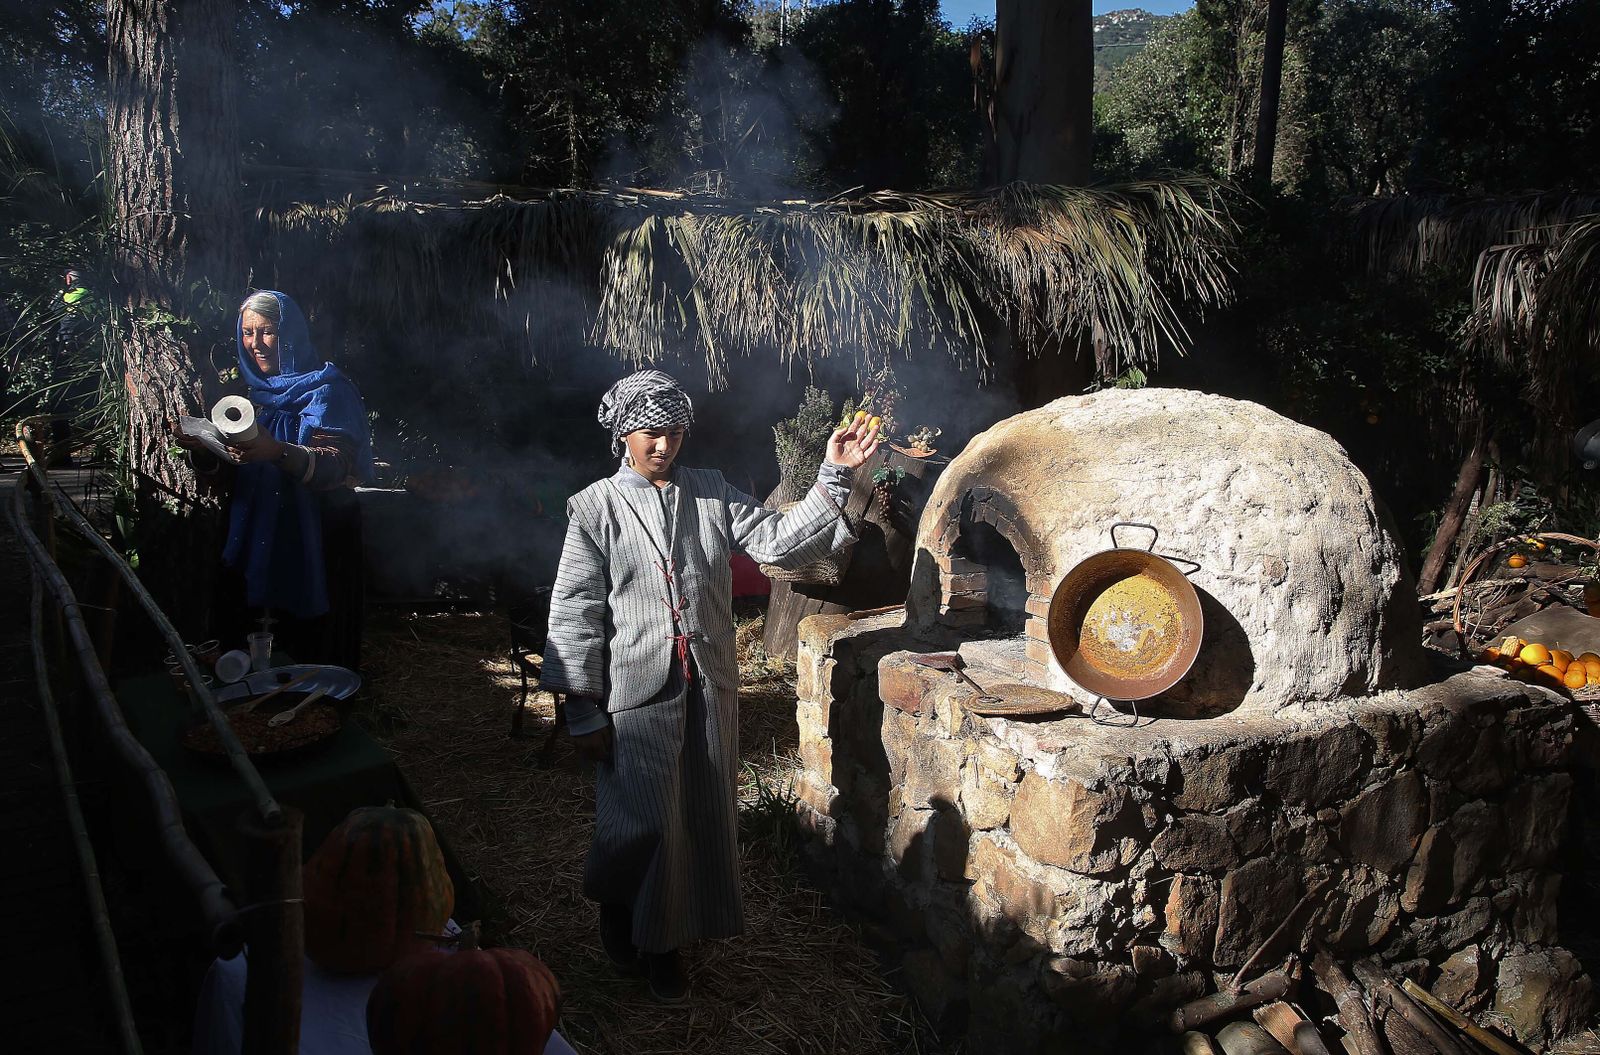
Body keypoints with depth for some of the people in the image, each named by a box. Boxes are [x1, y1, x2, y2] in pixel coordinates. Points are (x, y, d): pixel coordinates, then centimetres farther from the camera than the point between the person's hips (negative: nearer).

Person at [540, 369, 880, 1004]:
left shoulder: (711, 493, 6)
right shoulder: (595, 508, -4)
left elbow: (779, 543, -3)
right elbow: (574, 613, -6)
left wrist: (835, 477, -14)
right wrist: (584, 711, -9)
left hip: (708, 689, 4)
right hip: (636, 694, -3)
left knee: (701, 816, 12)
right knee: (640, 822, 4)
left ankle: (665, 942, 34)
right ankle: (624, 937, 34)